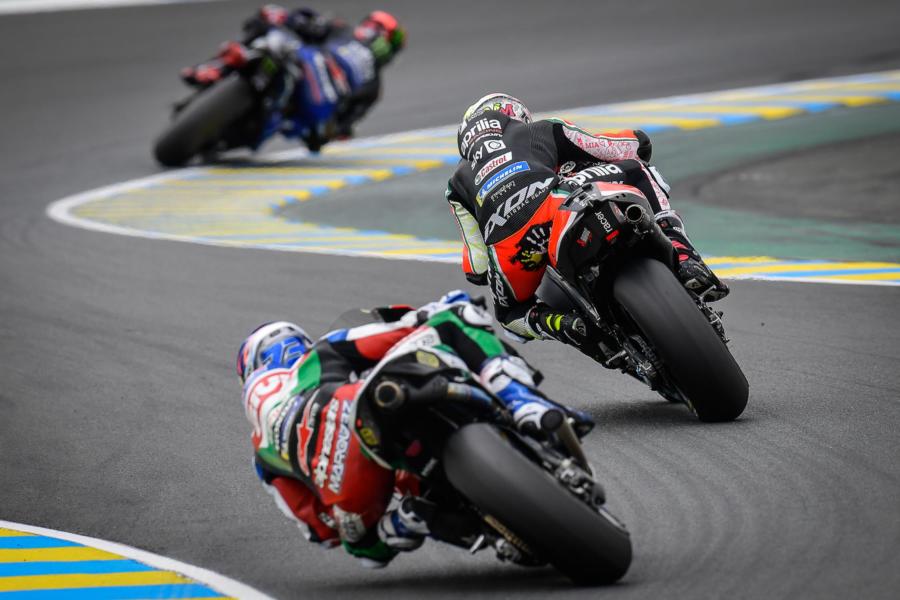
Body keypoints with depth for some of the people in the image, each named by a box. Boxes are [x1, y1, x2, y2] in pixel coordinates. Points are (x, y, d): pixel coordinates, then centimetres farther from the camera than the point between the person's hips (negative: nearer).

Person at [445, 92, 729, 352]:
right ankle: (679, 253, 6)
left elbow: (477, 268, 29)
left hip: (508, 247, 1)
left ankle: (554, 323, 0)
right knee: (636, 170, 27)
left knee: (511, 311, 34)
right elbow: (637, 144, 35)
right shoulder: (541, 130, 33)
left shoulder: (459, 181, 36)